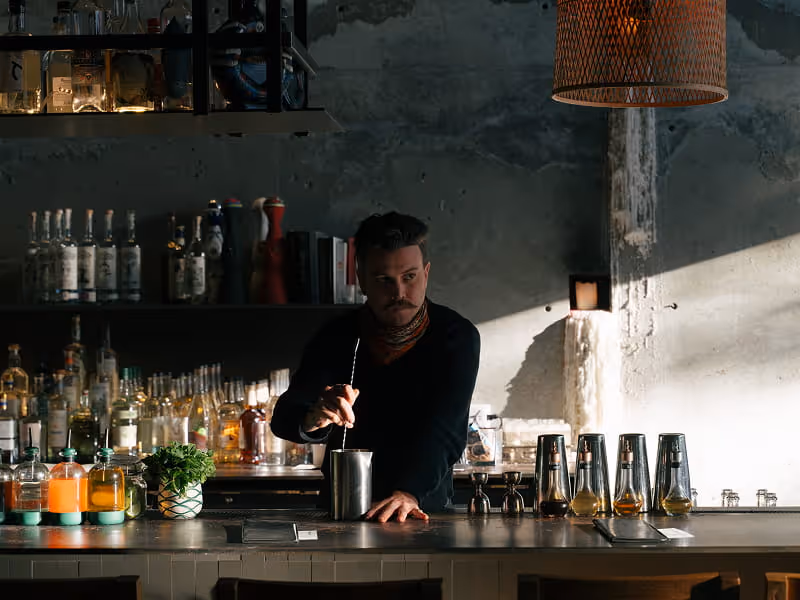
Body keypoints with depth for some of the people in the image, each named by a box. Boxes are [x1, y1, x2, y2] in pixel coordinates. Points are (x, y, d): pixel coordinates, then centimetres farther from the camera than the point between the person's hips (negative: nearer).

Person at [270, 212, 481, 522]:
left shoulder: (457, 337, -6)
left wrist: (409, 492, -37)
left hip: (424, 508, -2)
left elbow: (443, 427, -20)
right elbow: (284, 417, -11)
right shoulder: (337, 338, -1)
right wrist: (313, 419, -36)